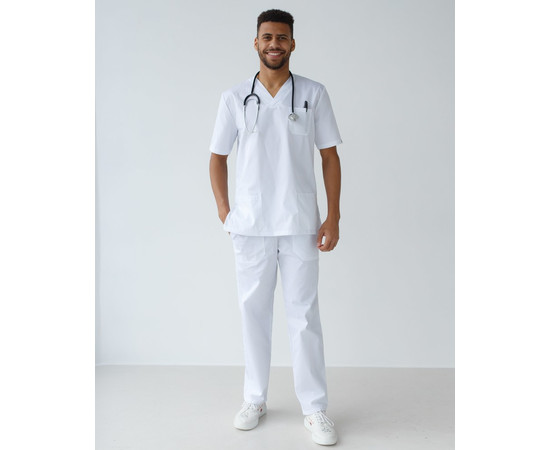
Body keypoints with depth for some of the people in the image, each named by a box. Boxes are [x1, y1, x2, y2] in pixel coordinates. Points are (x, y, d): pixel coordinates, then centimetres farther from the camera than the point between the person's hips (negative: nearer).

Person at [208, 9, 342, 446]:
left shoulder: (314, 94, 4)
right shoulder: (235, 98, 6)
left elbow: (330, 156, 4)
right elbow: (217, 157, 12)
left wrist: (333, 218, -3)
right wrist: (225, 213, 4)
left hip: (300, 224, -1)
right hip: (250, 225, 2)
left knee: (303, 314, 2)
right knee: (254, 311, 9)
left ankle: (315, 408, 14)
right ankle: (255, 399, 25)